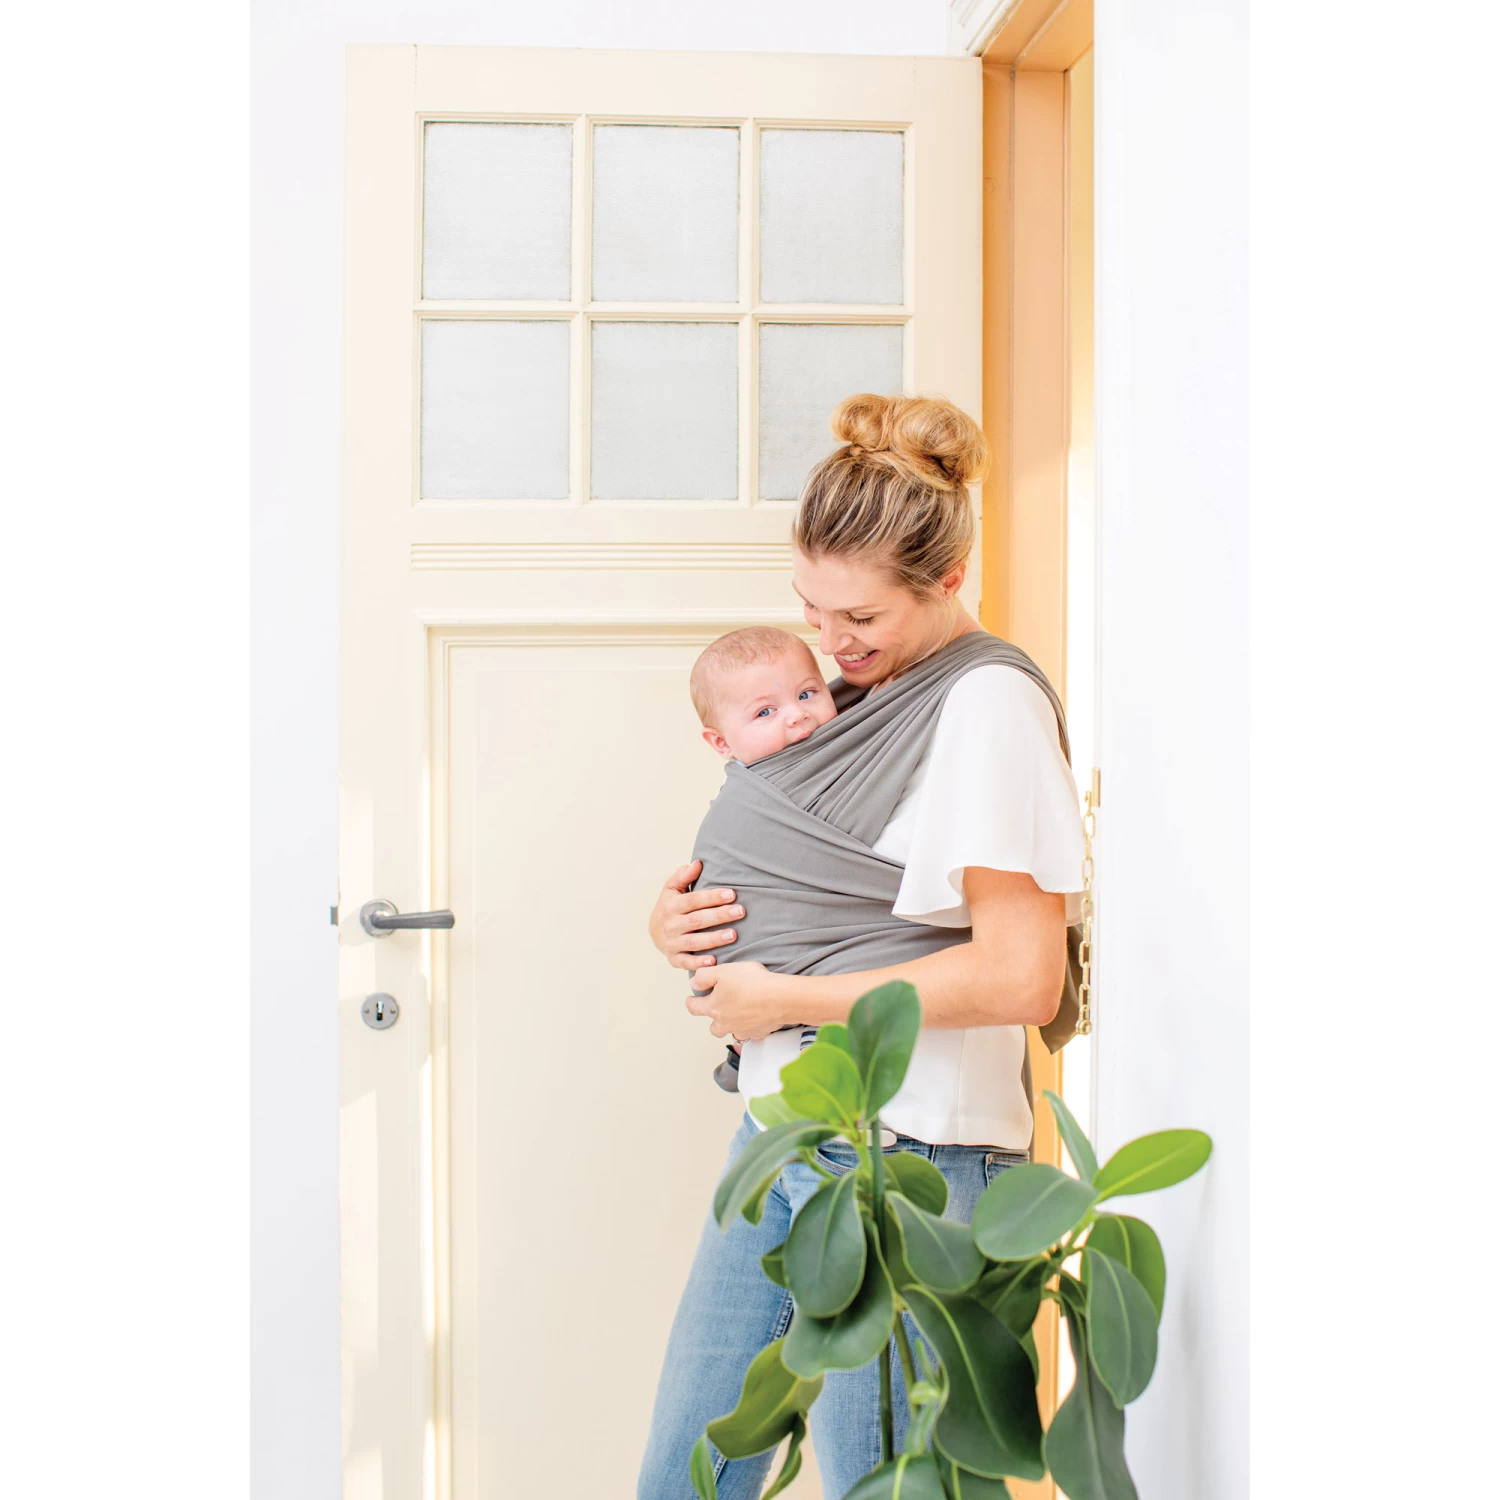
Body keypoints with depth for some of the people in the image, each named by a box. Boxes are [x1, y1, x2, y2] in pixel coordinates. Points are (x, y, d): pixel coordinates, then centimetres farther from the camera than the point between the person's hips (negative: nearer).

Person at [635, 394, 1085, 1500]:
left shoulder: (991, 705, -13)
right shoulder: (851, 688, 13)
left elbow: (1022, 978, -21)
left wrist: (787, 1000, -15)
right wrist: (677, 921, 0)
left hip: (904, 1160, -8)